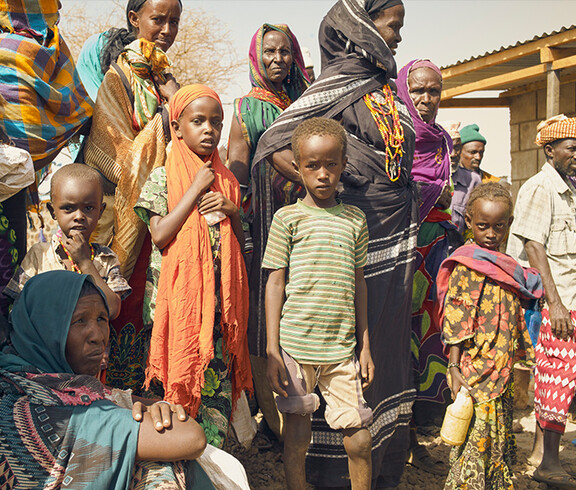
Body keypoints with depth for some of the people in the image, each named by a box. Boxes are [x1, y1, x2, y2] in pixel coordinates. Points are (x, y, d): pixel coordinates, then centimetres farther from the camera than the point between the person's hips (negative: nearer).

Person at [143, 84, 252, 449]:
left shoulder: (226, 181, 13)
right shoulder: (163, 178, 1)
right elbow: (160, 236, -12)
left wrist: (233, 212, -4)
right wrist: (196, 189, -10)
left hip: (221, 298, 4)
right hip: (183, 296, -3)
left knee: (220, 386, 6)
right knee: (184, 380, 2)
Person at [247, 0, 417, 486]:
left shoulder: (385, 86, 15)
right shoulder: (338, 83, -8)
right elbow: (272, 147, -15)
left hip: (397, 241, 8)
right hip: (355, 241, -8)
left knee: (386, 350, 14)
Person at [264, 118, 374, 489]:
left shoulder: (355, 219, 7)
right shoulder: (288, 218, -1)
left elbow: (358, 284, 12)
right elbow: (275, 283, 0)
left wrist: (365, 345, 11)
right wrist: (272, 350, -4)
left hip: (342, 347, 2)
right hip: (296, 345, -2)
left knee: (359, 439, 3)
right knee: (297, 436, 9)